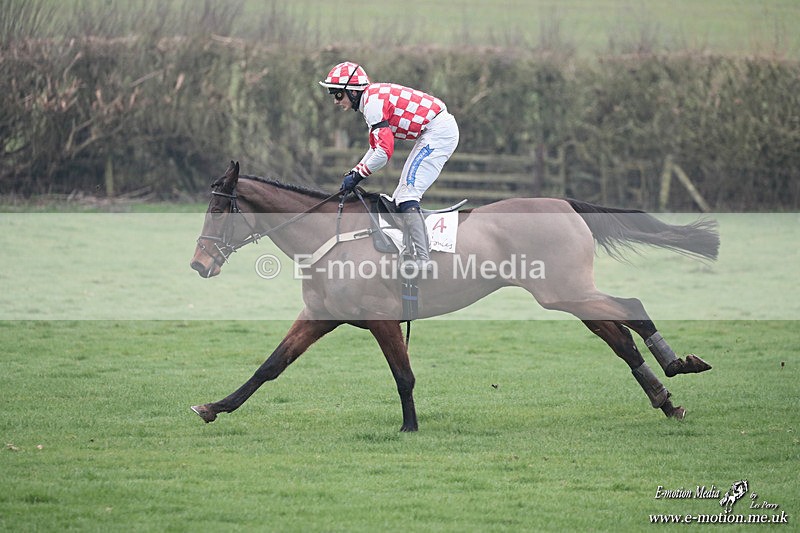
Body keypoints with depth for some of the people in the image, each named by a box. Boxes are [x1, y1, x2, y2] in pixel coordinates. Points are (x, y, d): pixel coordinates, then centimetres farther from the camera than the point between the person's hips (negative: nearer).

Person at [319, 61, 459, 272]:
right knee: (401, 198, 12)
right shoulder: (372, 99, 15)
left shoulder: (373, 102, -17)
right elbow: (376, 147, 24)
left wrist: (357, 176, -11)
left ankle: (423, 260, -23)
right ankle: (420, 261, 12)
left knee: (407, 196, -15)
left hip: (438, 132, -11)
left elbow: (384, 152, -22)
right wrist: (354, 172, 13)